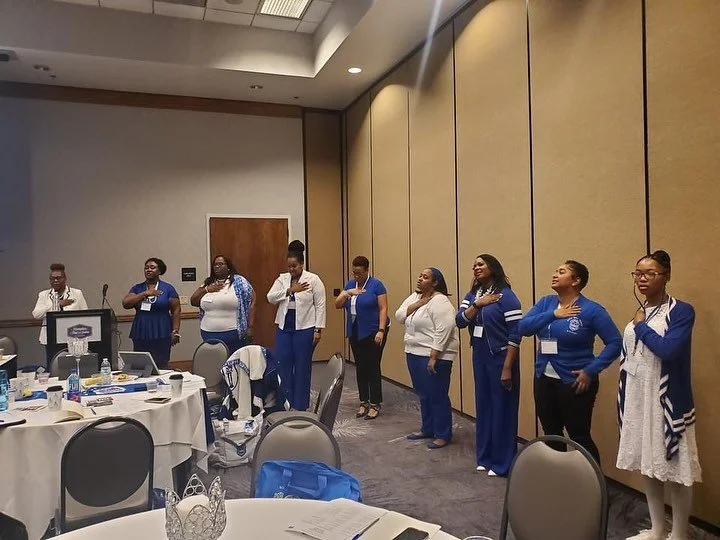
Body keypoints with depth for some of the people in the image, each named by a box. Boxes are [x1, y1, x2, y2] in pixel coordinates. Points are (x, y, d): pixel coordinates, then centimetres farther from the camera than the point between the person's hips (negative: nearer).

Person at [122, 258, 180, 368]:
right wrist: (145, 294, -10)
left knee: (161, 366, -2)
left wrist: (175, 331, -7)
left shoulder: (168, 289, 3)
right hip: (140, 335, 3)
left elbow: (176, 310, 0)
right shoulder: (137, 288, 12)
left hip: (161, 335, -3)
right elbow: (125, 304, -2)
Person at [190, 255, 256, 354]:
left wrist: (250, 327, -10)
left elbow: (251, 302, -5)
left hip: (233, 334, -4)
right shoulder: (208, 283, 15)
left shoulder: (238, 281, -1)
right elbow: (193, 302, 13)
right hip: (209, 335, 5)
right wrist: (207, 289, -3)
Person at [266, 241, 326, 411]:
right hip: (284, 328, 4)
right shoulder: (282, 278, 8)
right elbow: (270, 297, -3)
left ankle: (300, 406, 16)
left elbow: (320, 305, -6)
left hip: (305, 328, -4)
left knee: (302, 367, 5)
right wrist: (290, 290, -14)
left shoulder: (313, 279, -4)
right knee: (282, 365, 5)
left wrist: (318, 330, -10)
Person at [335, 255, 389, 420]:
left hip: (373, 332, -6)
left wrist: (381, 330, -19)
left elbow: (383, 309, -11)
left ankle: (375, 404, 8)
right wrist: (347, 293, -15)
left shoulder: (376, 285, -9)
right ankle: (364, 402, 20)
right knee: (360, 367, 10)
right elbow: (337, 305, 3)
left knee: (373, 367, -2)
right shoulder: (350, 284, 7)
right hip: (355, 332, 6)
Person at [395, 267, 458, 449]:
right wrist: (418, 304, -10)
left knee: (437, 396, 0)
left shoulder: (439, 301, -16)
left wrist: (434, 357, -24)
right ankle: (427, 429, 30)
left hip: (433, 356, -9)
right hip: (414, 354, 9)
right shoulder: (414, 297, 10)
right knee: (424, 395, 17)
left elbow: (444, 330, -23)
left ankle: (443, 435, 12)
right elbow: (399, 317, 3)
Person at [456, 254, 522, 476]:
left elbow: (515, 334, -15)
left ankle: (502, 463, 15)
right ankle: (485, 457, 27)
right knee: (483, 406, 13)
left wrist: (507, 367, -18)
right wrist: (477, 304, -17)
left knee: (502, 408, 3)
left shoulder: (505, 295, -12)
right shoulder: (472, 295, 8)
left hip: (500, 358, -6)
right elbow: (460, 321, -3)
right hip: (479, 357, 6)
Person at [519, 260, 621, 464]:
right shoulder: (546, 302, 5)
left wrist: (591, 371, -18)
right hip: (544, 380, 6)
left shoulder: (591, 310, -12)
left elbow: (615, 342, -13)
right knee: (551, 435, 18)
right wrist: (553, 314, -16)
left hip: (574, 382, -6)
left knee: (580, 437, 4)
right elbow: (523, 327, -6)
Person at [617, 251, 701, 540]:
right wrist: (622, 403, 12)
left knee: (675, 469, 3)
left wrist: (641, 326, -11)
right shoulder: (639, 313, 10)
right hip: (638, 402, 7)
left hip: (668, 403, -6)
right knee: (648, 466, 15)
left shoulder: (681, 311, -9)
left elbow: (668, 349, -27)